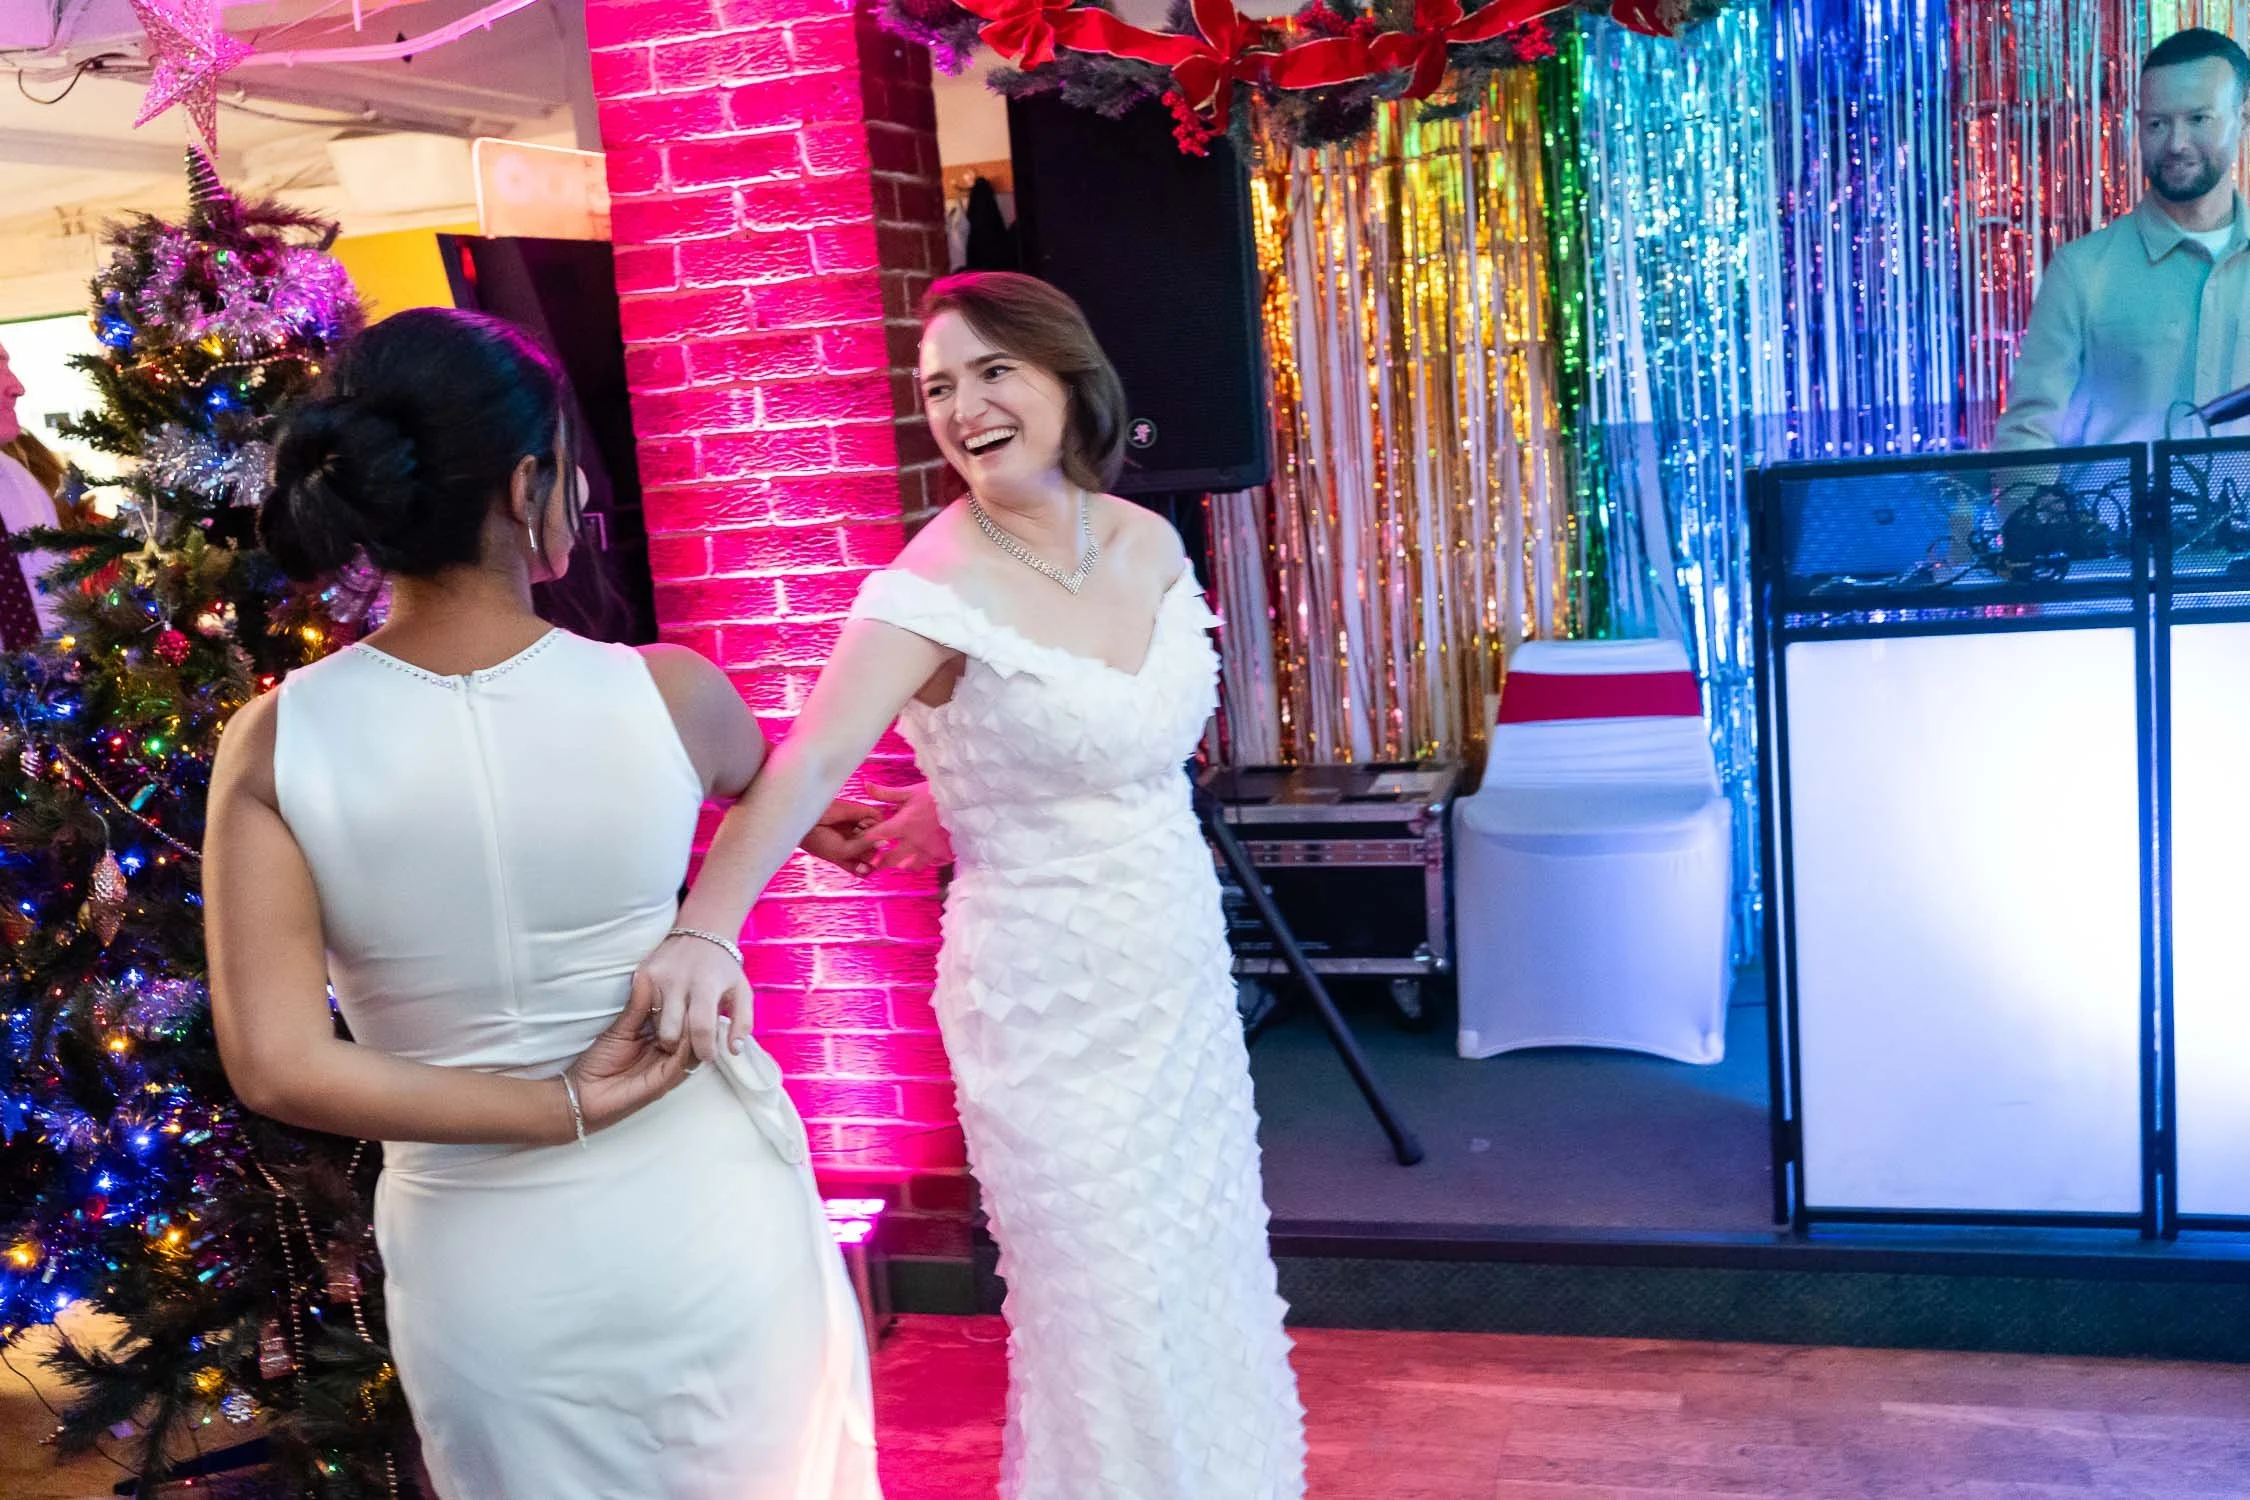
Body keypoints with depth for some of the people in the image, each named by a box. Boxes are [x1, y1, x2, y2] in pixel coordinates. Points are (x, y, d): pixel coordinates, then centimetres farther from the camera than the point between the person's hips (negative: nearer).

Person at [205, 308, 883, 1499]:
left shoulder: (274, 745, -14)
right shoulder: (666, 693, -16)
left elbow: (276, 1067, -18)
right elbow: (761, 784, 8)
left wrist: (557, 1109, -10)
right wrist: (817, 816, 31)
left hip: (482, 1262, 1)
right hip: (704, 1216, -1)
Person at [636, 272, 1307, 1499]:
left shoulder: (1147, 542, -1)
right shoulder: (932, 589, -19)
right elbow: (805, 767, -32)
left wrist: (950, 808, 0)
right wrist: (705, 929, -49)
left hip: (1183, 980, 6)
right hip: (1050, 1012, -6)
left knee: (1207, 1271, 21)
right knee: (1113, 1315, 7)